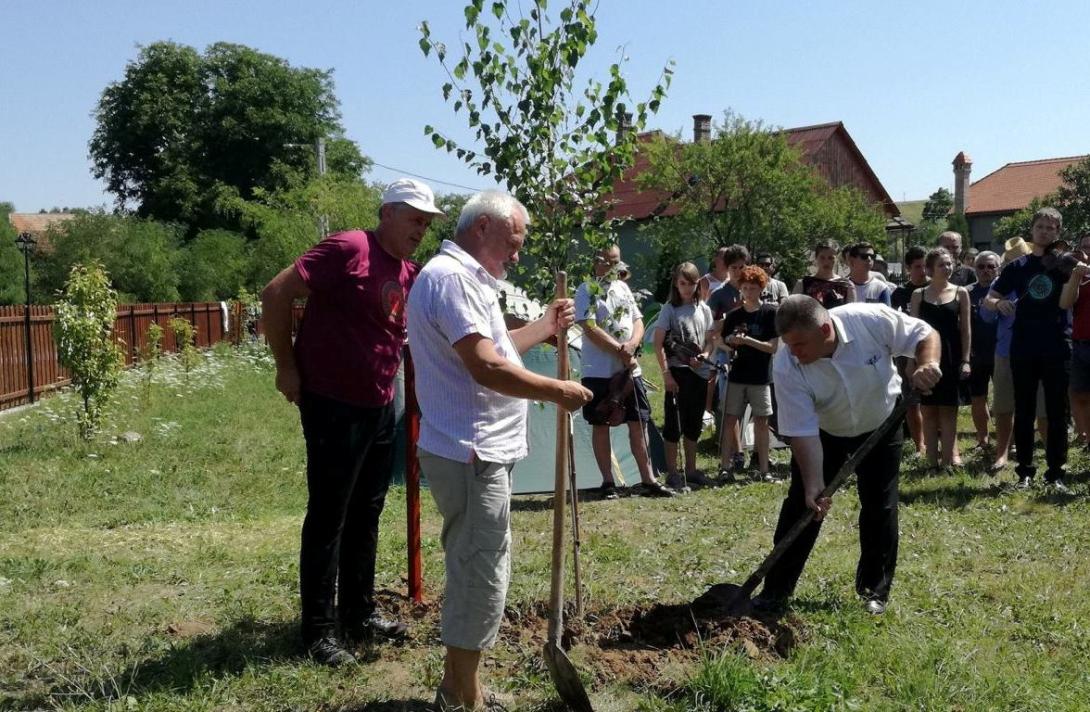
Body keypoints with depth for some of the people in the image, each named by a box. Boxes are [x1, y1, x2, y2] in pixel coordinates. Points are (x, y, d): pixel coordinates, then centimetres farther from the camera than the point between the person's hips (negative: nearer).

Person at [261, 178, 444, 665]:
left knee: (365, 516, 16)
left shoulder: (410, 276, 10)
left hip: (380, 407, 8)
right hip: (333, 406, -8)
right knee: (328, 518, 0)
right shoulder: (349, 249, -14)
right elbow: (276, 294, -17)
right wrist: (286, 367, -15)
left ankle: (360, 614, 29)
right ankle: (320, 630, 12)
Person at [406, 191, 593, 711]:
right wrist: (557, 392, -15)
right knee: (481, 576, -2)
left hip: (476, 449, 11)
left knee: (473, 571, 18)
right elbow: (486, 367, -25)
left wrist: (545, 327, 21)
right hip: (471, 454, -11)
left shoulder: (463, 278, 18)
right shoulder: (449, 276, -17)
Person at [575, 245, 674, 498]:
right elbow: (590, 329, -14)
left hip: (630, 370, 5)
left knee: (639, 424, 6)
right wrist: (621, 352, -16)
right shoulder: (586, 290, -5)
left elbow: (638, 322, 11)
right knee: (600, 426, 3)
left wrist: (632, 344, -11)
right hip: (599, 372, -5)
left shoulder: (623, 287, 13)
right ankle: (608, 482, 11)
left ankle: (648, 480, 13)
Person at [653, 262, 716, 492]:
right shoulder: (669, 310, -5)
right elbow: (658, 345, -7)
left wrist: (703, 356, -8)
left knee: (694, 423, 13)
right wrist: (666, 373, -14)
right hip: (677, 372, -5)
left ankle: (691, 469, 26)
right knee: (674, 422, -2)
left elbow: (709, 341, 14)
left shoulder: (704, 310, 8)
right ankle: (672, 474, 4)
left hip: (699, 373, 5)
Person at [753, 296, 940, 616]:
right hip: (824, 433, 0)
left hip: (880, 425, 1)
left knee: (880, 508, 2)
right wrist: (813, 486, -34)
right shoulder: (787, 367, -32)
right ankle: (776, 591, 6)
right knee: (801, 505, -4)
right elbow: (804, 433, -29)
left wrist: (926, 364, -38)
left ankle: (874, 590, 19)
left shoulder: (871, 319, -32)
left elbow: (925, 335, -17)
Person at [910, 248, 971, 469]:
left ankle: (948, 457, 3)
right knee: (928, 409, 3)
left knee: (948, 409, 1)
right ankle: (933, 459, 9)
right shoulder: (919, 294, 5)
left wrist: (966, 360, -3)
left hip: (951, 357, 0)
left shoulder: (960, 293, 5)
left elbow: (966, 329, 4)